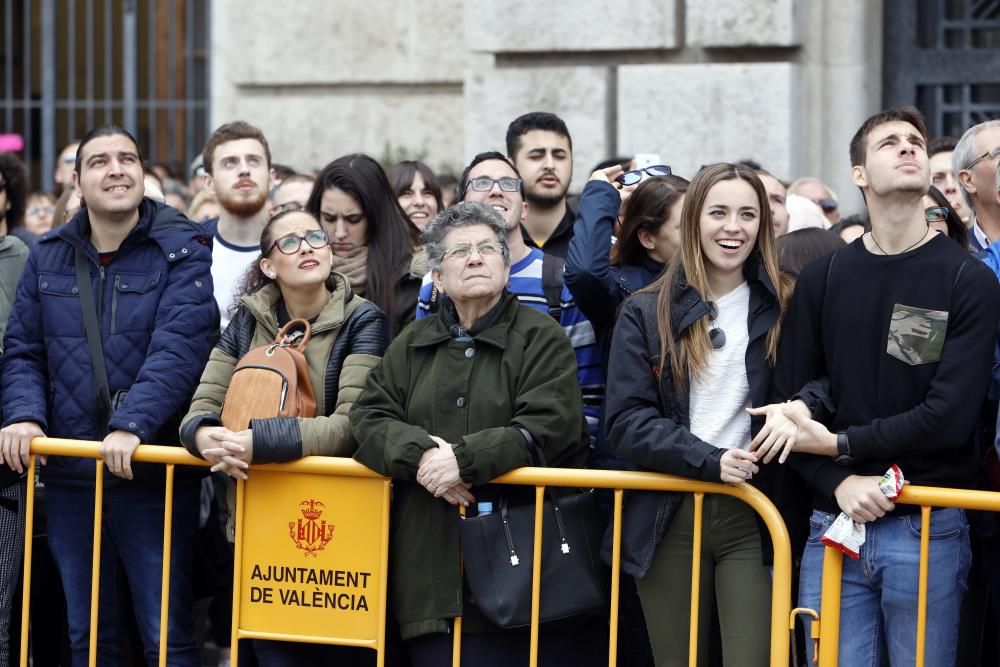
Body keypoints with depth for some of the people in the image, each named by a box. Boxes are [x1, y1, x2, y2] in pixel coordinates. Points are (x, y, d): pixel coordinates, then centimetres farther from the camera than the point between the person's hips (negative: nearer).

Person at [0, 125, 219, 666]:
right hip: (70, 475, 5)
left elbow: (177, 350, -16)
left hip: (152, 475, -4)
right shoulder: (48, 257, 10)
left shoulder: (182, 251, -4)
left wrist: (131, 424, -28)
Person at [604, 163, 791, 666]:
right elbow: (626, 423, -3)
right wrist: (709, 460, -16)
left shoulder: (784, 307, 7)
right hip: (668, 519, 1)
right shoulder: (646, 313, 4)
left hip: (752, 516, 0)